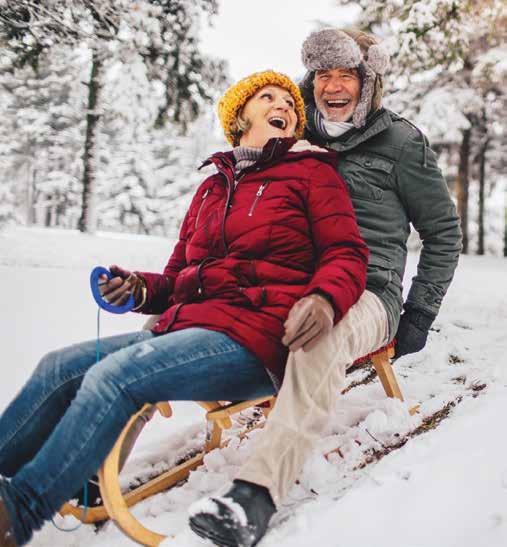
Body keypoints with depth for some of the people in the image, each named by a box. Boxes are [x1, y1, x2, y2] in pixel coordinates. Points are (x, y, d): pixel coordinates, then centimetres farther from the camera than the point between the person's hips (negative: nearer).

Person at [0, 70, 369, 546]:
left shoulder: (312, 171, 8)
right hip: (186, 326, 7)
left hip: (257, 340, -6)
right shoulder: (212, 188, 24)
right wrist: (141, 289, 3)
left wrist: (324, 300, -24)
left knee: (113, 377, -26)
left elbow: (346, 254, -1)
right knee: (59, 368, -8)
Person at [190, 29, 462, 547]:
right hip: (291, 291, 6)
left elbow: (443, 232, 9)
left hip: (367, 294, -6)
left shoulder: (400, 142, 5)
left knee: (321, 338, -42)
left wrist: (419, 315, 0)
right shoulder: (300, 141, 18)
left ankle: (258, 490, -51)